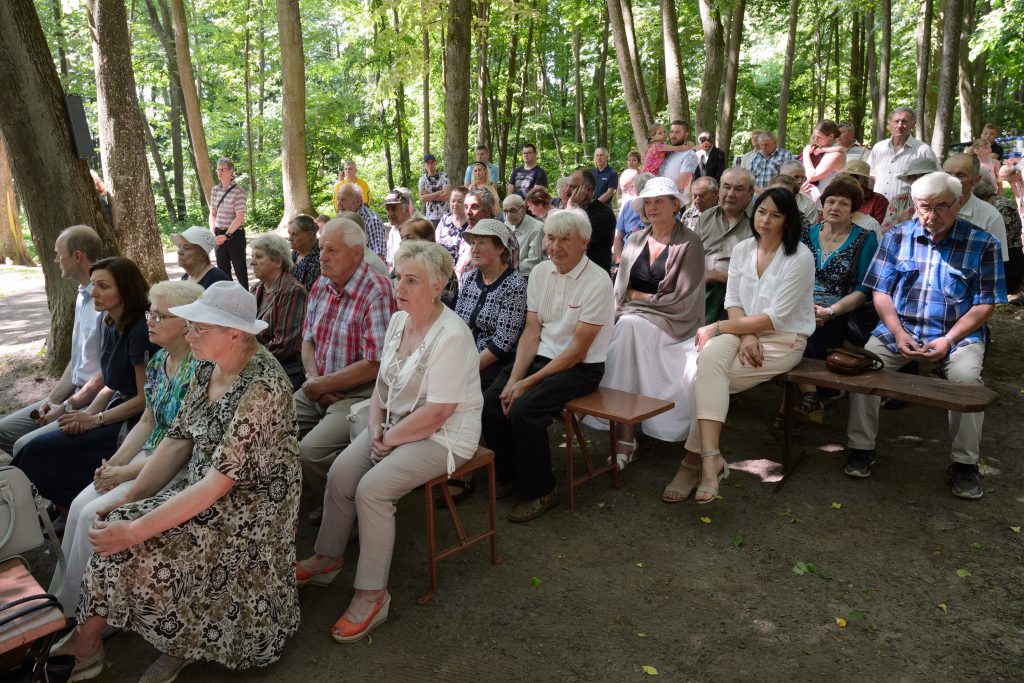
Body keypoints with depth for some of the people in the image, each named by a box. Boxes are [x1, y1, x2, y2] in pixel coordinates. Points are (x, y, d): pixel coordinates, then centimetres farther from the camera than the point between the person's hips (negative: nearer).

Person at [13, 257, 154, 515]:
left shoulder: (140, 331, -20)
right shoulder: (110, 325, 8)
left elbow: (145, 398, -17)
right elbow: (111, 385, 14)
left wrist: (95, 420, -12)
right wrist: (87, 413, -3)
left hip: (133, 423, -9)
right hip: (116, 409, 9)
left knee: (39, 450, -12)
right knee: (29, 446, -2)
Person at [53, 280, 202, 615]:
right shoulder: (159, 360, 6)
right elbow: (147, 421, 13)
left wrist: (125, 473, -15)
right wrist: (114, 462, -1)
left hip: (179, 469, -8)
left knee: (95, 514, -14)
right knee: (80, 505, -5)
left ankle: (75, 611, 6)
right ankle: (61, 596, 10)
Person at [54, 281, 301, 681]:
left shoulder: (262, 387, -27)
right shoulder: (207, 367, 0)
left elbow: (219, 481, -27)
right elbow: (178, 439, 5)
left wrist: (136, 529, -26)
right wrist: (127, 500, -4)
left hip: (248, 503, -8)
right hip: (202, 489, 8)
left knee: (137, 548, -19)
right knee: (115, 524, -11)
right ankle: (85, 644, 6)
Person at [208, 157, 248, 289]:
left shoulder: (238, 192, -11)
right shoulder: (215, 190, 8)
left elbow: (240, 217, -16)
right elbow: (212, 214, 12)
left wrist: (226, 235, -20)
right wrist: (213, 233, -3)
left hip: (235, 234, -6)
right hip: (219, 235, 6)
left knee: (240, 268, 2)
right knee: (223, 268, 11)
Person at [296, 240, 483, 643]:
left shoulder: (451, 336, -24)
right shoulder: (399, 320, 3)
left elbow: (436, 413, -25)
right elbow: (383, 381, 12)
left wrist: (389, 439, -15)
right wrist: (376, 425, -3)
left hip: (444, 435, -8)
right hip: (396, 424, 8)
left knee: (372, 489, -23)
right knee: (340, 473, -7)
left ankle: (372, 595, -7)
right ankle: (328, 557, 17)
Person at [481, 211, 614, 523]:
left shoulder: (597, 282, -16)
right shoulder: (540, 273, 4)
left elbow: (577, 350, -17)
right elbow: (531, 332, 5)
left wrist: (527, 383, -18)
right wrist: (513, 378, -9)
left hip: (581, 368, -6)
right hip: (542, 356, 6)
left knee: (523, 410, -26)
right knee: (490, 402, -13)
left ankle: (540, 492, -4)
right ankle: (510, 476, 11)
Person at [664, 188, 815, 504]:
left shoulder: (800, 258, -11)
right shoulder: (742, 249, 8)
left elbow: (774, 318, -16)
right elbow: (732, 300, 7)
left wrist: (717, 328, -16)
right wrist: (746, 335, -13)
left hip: (784, 340, -5)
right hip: (744, 331, 5)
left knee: (710, 373, -27)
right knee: (710, 356, -29)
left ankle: (694, 459, -19)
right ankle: (710, 460, -33)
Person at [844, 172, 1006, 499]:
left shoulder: (982, 243, -2)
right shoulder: (897, 236, 3)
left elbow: (986, 304, -3)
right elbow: (880, 291, 3)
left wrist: (948, 340, -16)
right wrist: (898, 333, -12)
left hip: (958, 333, -1)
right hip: (899, 328, 2)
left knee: (966, 376, -30)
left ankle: (965, 464, -10)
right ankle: (861, 447, -7)